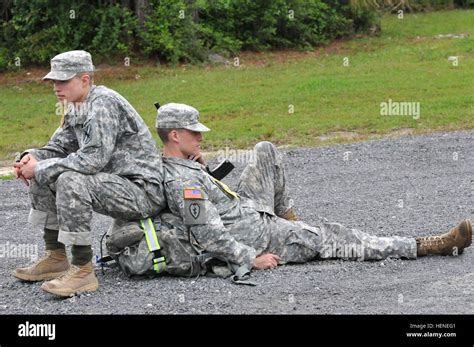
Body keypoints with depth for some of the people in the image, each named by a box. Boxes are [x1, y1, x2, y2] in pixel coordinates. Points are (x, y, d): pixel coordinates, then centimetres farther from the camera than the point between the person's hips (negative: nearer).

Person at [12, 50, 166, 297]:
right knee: (43, 175, 8)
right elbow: (58, 147, 17)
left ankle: (82, 271, -26)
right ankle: (55, 258, 10)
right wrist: (33, 158, -6)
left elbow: (94, 159, -28)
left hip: (142, 191, -10)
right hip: (114, 182, 10)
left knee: (70, 181, -32)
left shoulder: (104, 101, -18)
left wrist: (41, 168, -21)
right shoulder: (77, 110, 10)